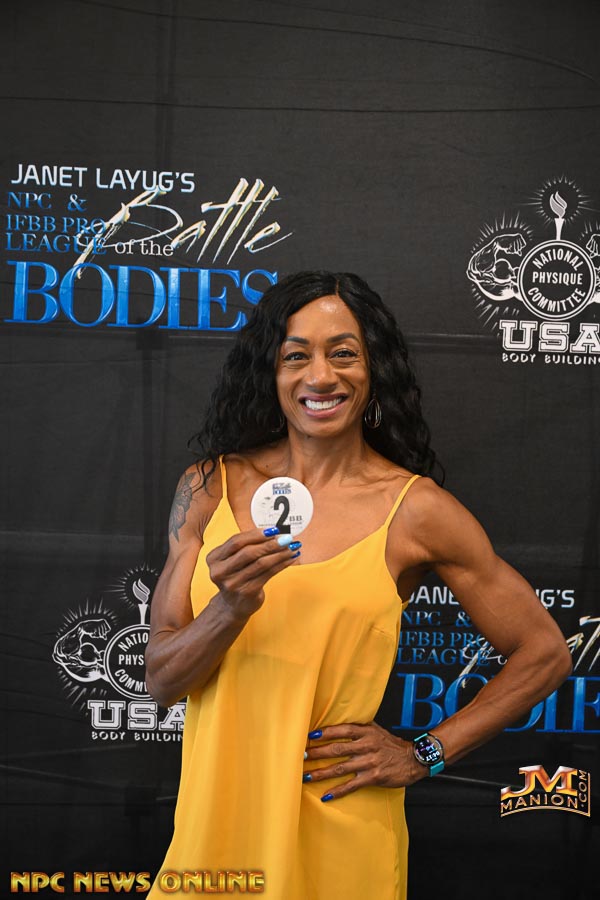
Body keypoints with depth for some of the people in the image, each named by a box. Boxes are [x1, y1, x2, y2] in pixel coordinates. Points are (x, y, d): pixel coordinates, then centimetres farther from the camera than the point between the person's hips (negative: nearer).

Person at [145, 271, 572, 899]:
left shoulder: (417, 510, -9)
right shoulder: (210, 487, -3)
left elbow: (544, 653, -1)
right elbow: (161, 680, -4)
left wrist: (424, 755, -5)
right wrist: (231, 609, -23)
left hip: (338, 830, -2)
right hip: (214, 811, 2)